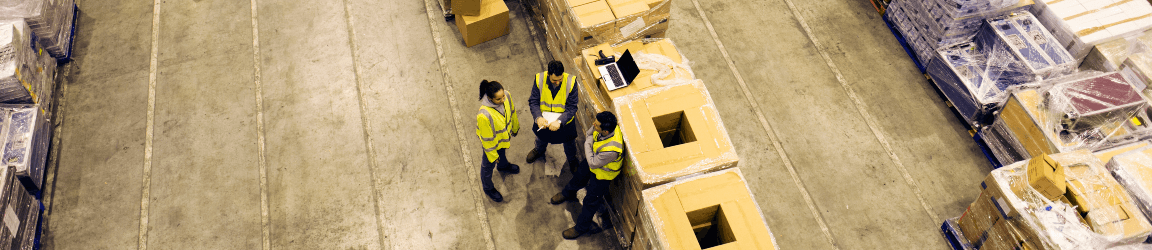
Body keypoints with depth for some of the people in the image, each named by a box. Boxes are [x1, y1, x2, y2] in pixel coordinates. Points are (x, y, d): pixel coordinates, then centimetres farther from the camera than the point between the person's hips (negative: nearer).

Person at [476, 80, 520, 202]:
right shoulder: (484, 115, -46)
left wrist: (515, 128, 14)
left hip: (504, 134, 6)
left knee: (502, 151, 39)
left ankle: (503, 166, 74)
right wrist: (492, 155, -14)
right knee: (488, 165, 24)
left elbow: (512, 112, -3)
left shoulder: (507, 96, -28)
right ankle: (488, 188, 53)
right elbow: (487, 138, -28)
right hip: (492, 141, -5)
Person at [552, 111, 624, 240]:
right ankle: (567, 194, 69)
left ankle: (581, 227, 41)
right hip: (593, 161, 8)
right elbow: (590, 133, 0)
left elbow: (593, 164, -30)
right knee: (579, 177, 34)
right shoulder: (604, 126, -28)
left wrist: (588, 144, -24)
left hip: (603, 174, -7)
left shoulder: (611, 150, -49)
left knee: (591, 201, 14)